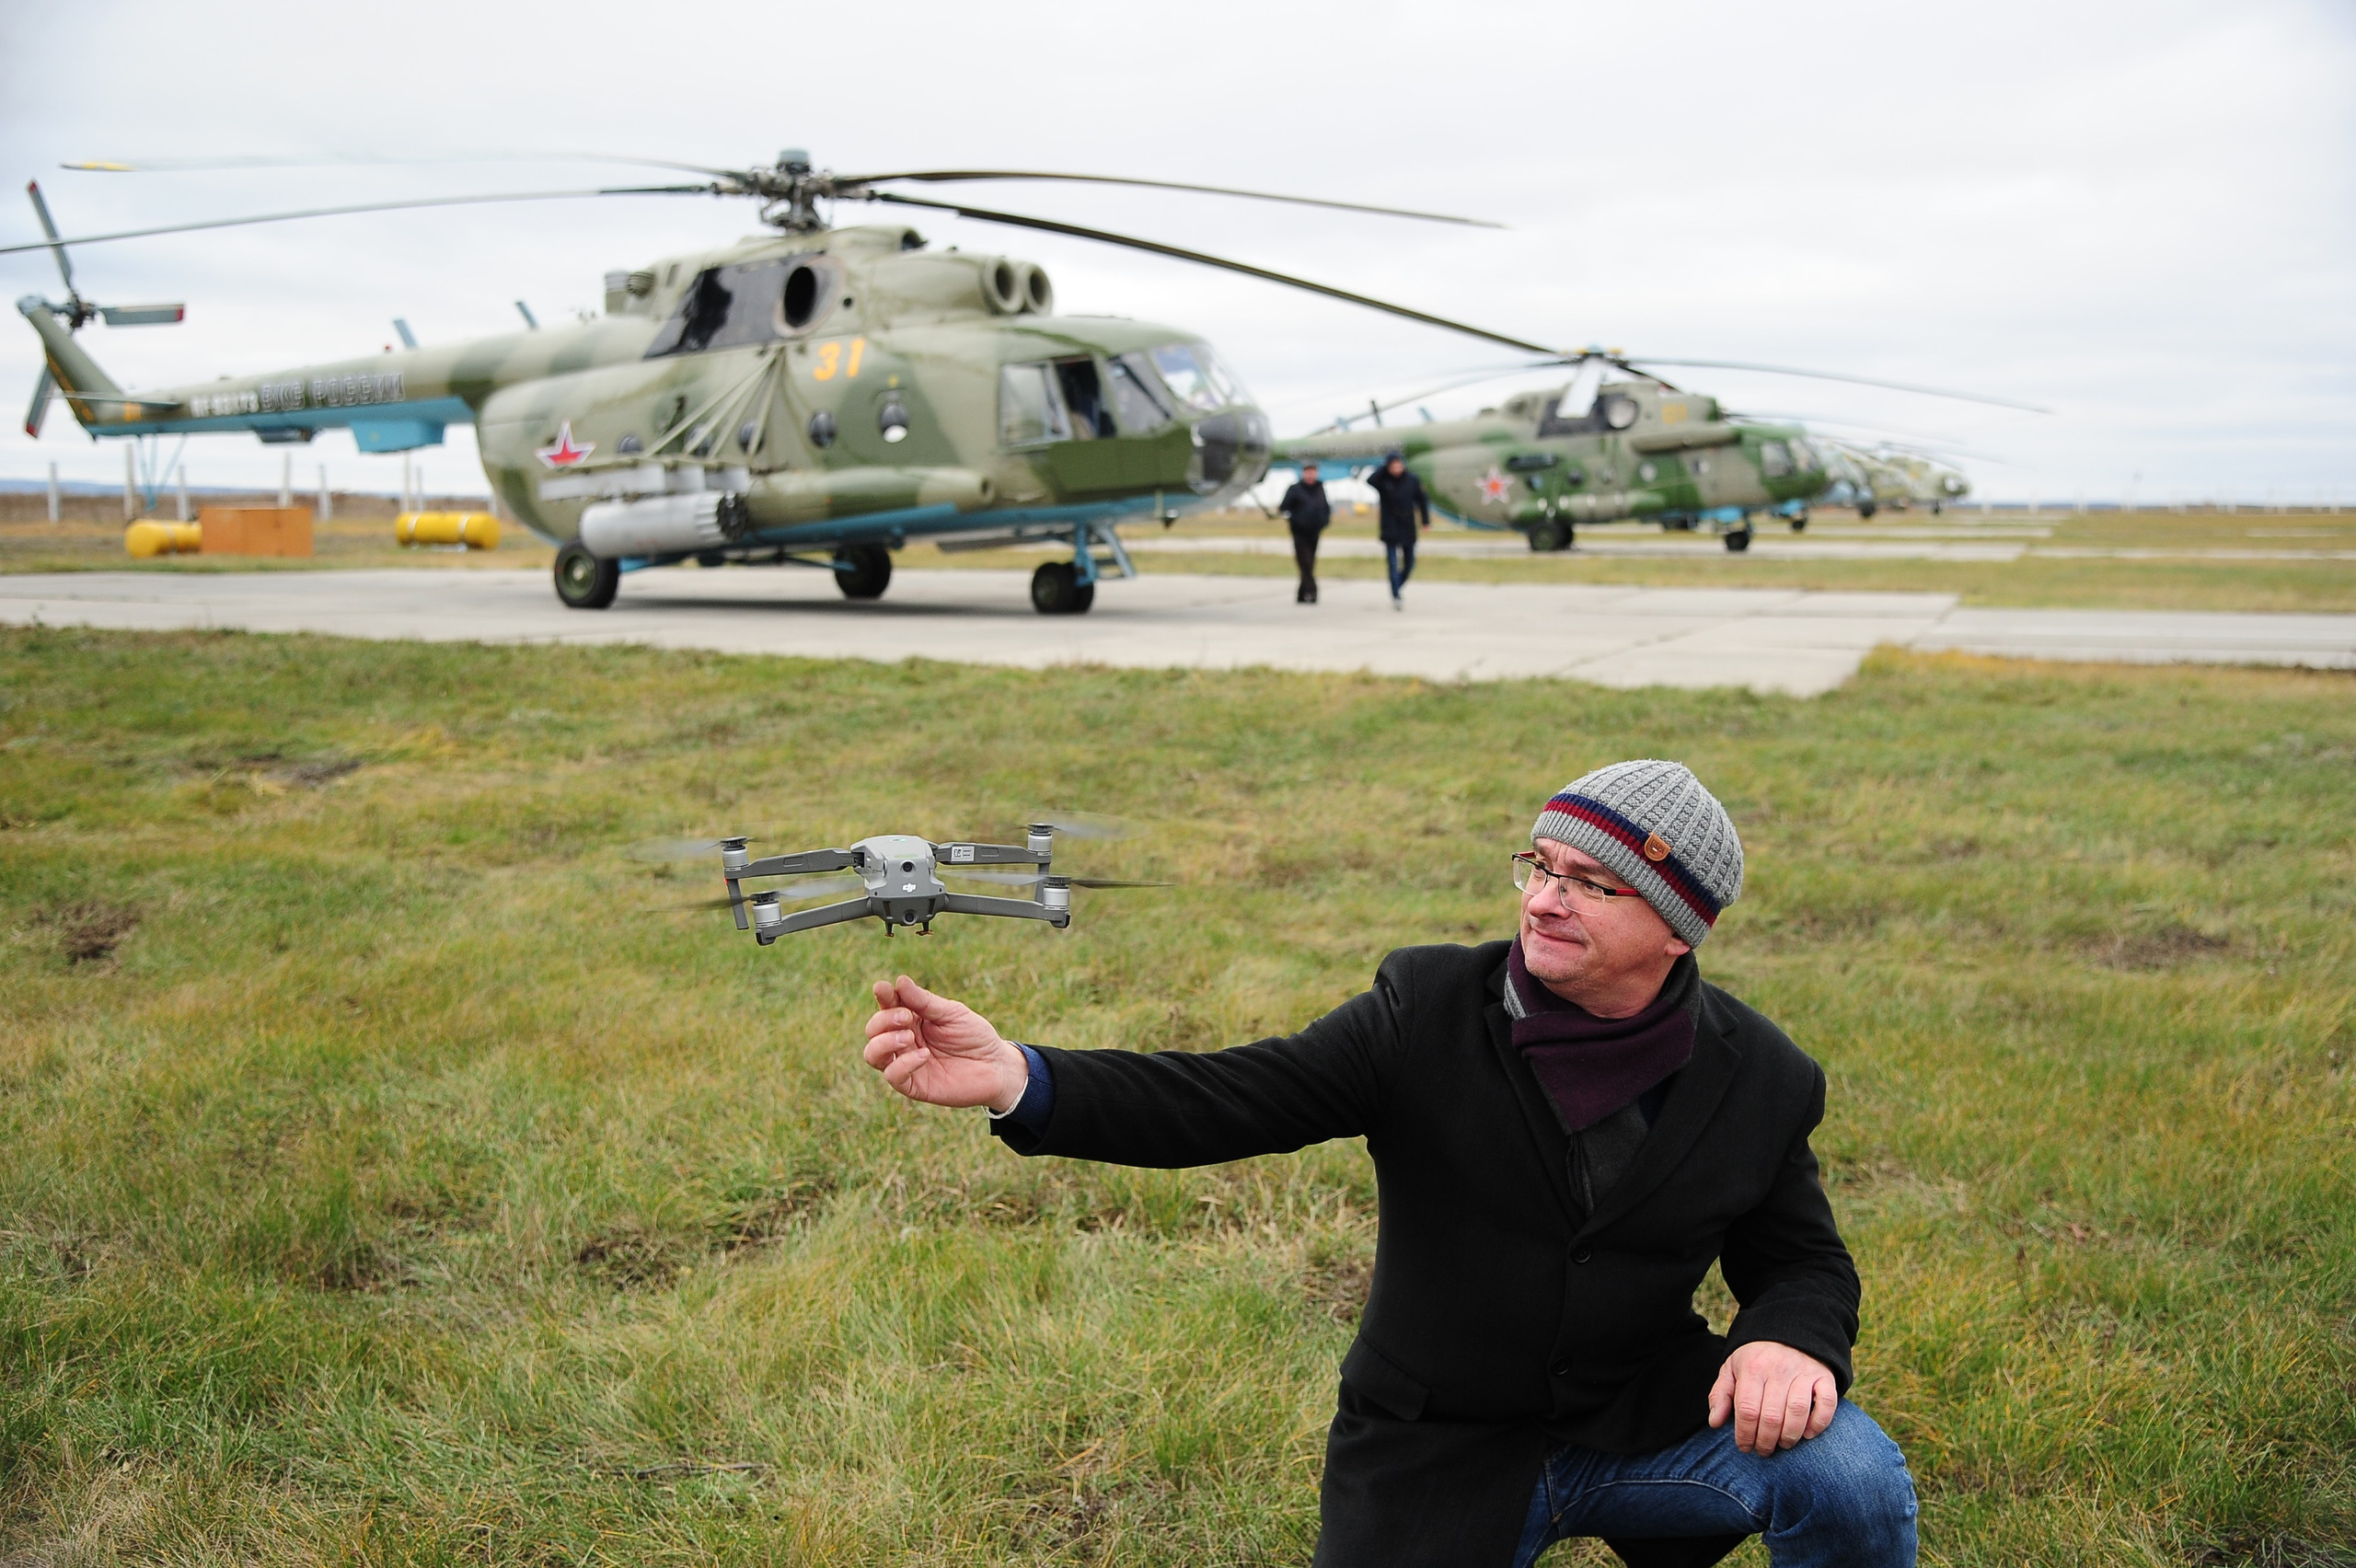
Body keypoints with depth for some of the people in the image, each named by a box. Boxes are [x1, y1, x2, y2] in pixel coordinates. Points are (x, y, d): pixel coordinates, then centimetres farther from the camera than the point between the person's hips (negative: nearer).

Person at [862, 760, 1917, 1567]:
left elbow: (1802, 1260, 6)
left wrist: (1791, 1337, -21)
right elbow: (1224, 1100, -21)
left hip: (1642, 1407, 1)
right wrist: (1016, 1079, -37)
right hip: (1442, 1446, 0)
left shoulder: (1760, 1079, -7)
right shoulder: (1431, 1011, -13)